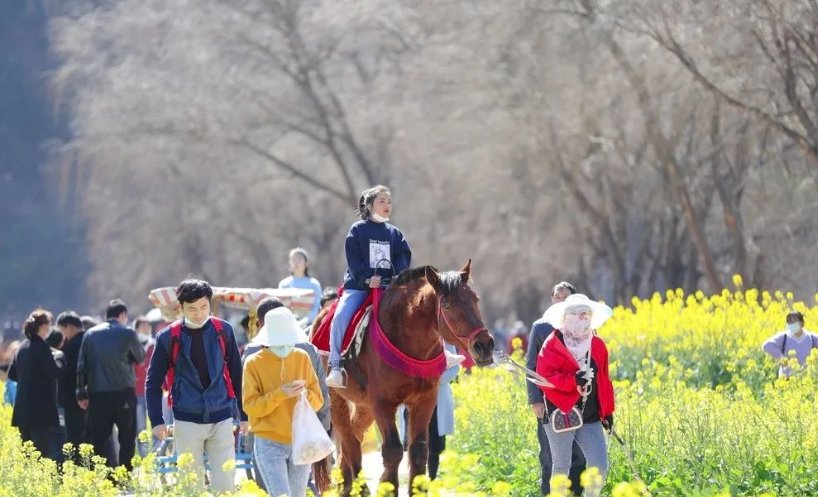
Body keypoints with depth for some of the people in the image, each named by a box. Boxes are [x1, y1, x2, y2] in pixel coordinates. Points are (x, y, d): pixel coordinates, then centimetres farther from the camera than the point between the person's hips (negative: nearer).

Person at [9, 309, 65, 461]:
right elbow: (56, 372, -17)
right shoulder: (41, 347, -12)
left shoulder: (23, 347, 12)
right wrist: (59, 356, 0)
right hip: (42, 408, -8)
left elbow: (12, 374, 18)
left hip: (23, 408, 8)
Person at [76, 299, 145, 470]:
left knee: (99, 438, 4)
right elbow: (140, 358, 7)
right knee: (127, 439, 6)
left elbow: (81, 365, 5)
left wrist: (81, 393, 7)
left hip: (97, 393, 2)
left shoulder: (90, 334, 7)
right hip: (124, 393, -2)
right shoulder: (127, 333, -2)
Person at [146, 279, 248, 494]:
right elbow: (153, 382, 3)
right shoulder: (168, 337, -2)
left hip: (221, 420, 1)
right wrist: (157, 421, -5)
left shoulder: (223, 331, 3)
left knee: (225, 483, -3)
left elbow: (237, 375, 9)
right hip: (187, 421, -1)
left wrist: (244, 415, 8)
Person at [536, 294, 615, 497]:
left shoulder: (598, 345, 11)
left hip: (590, 417, 4)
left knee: (600, 465, -2)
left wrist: (607, 411, 12)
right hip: (561, 414, -4)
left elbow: (604, 380, 16)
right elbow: (544, 377, -12)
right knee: (561, 466, 4)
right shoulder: (552, 344, -4)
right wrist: (573, 380, -25)